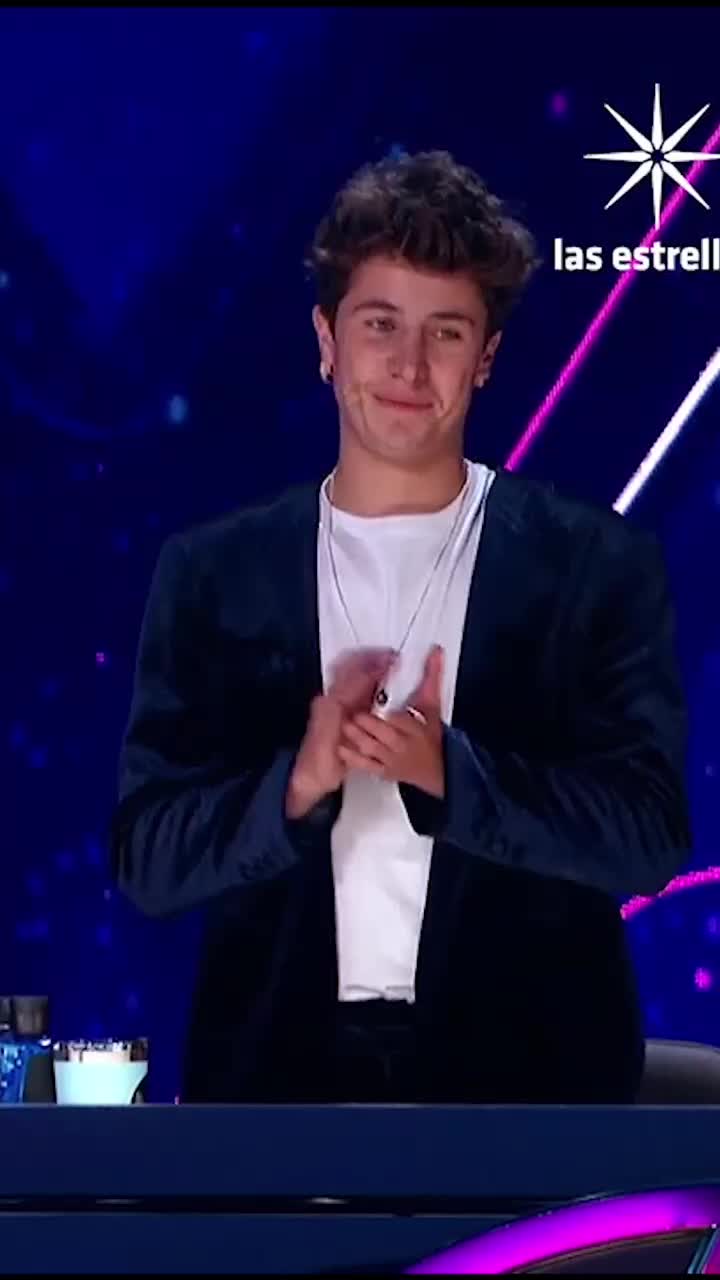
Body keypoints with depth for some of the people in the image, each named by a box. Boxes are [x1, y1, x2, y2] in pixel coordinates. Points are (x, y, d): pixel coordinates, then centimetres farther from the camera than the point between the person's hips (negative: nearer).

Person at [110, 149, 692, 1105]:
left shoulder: (598, 565, 1)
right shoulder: (214, 572, 5)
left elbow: (652, 836, -5)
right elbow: (146, 859, 2)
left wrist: (447, 771, -19)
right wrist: (297, 781, -16)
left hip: (523, 1075, -1)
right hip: (277, 1070, 1)